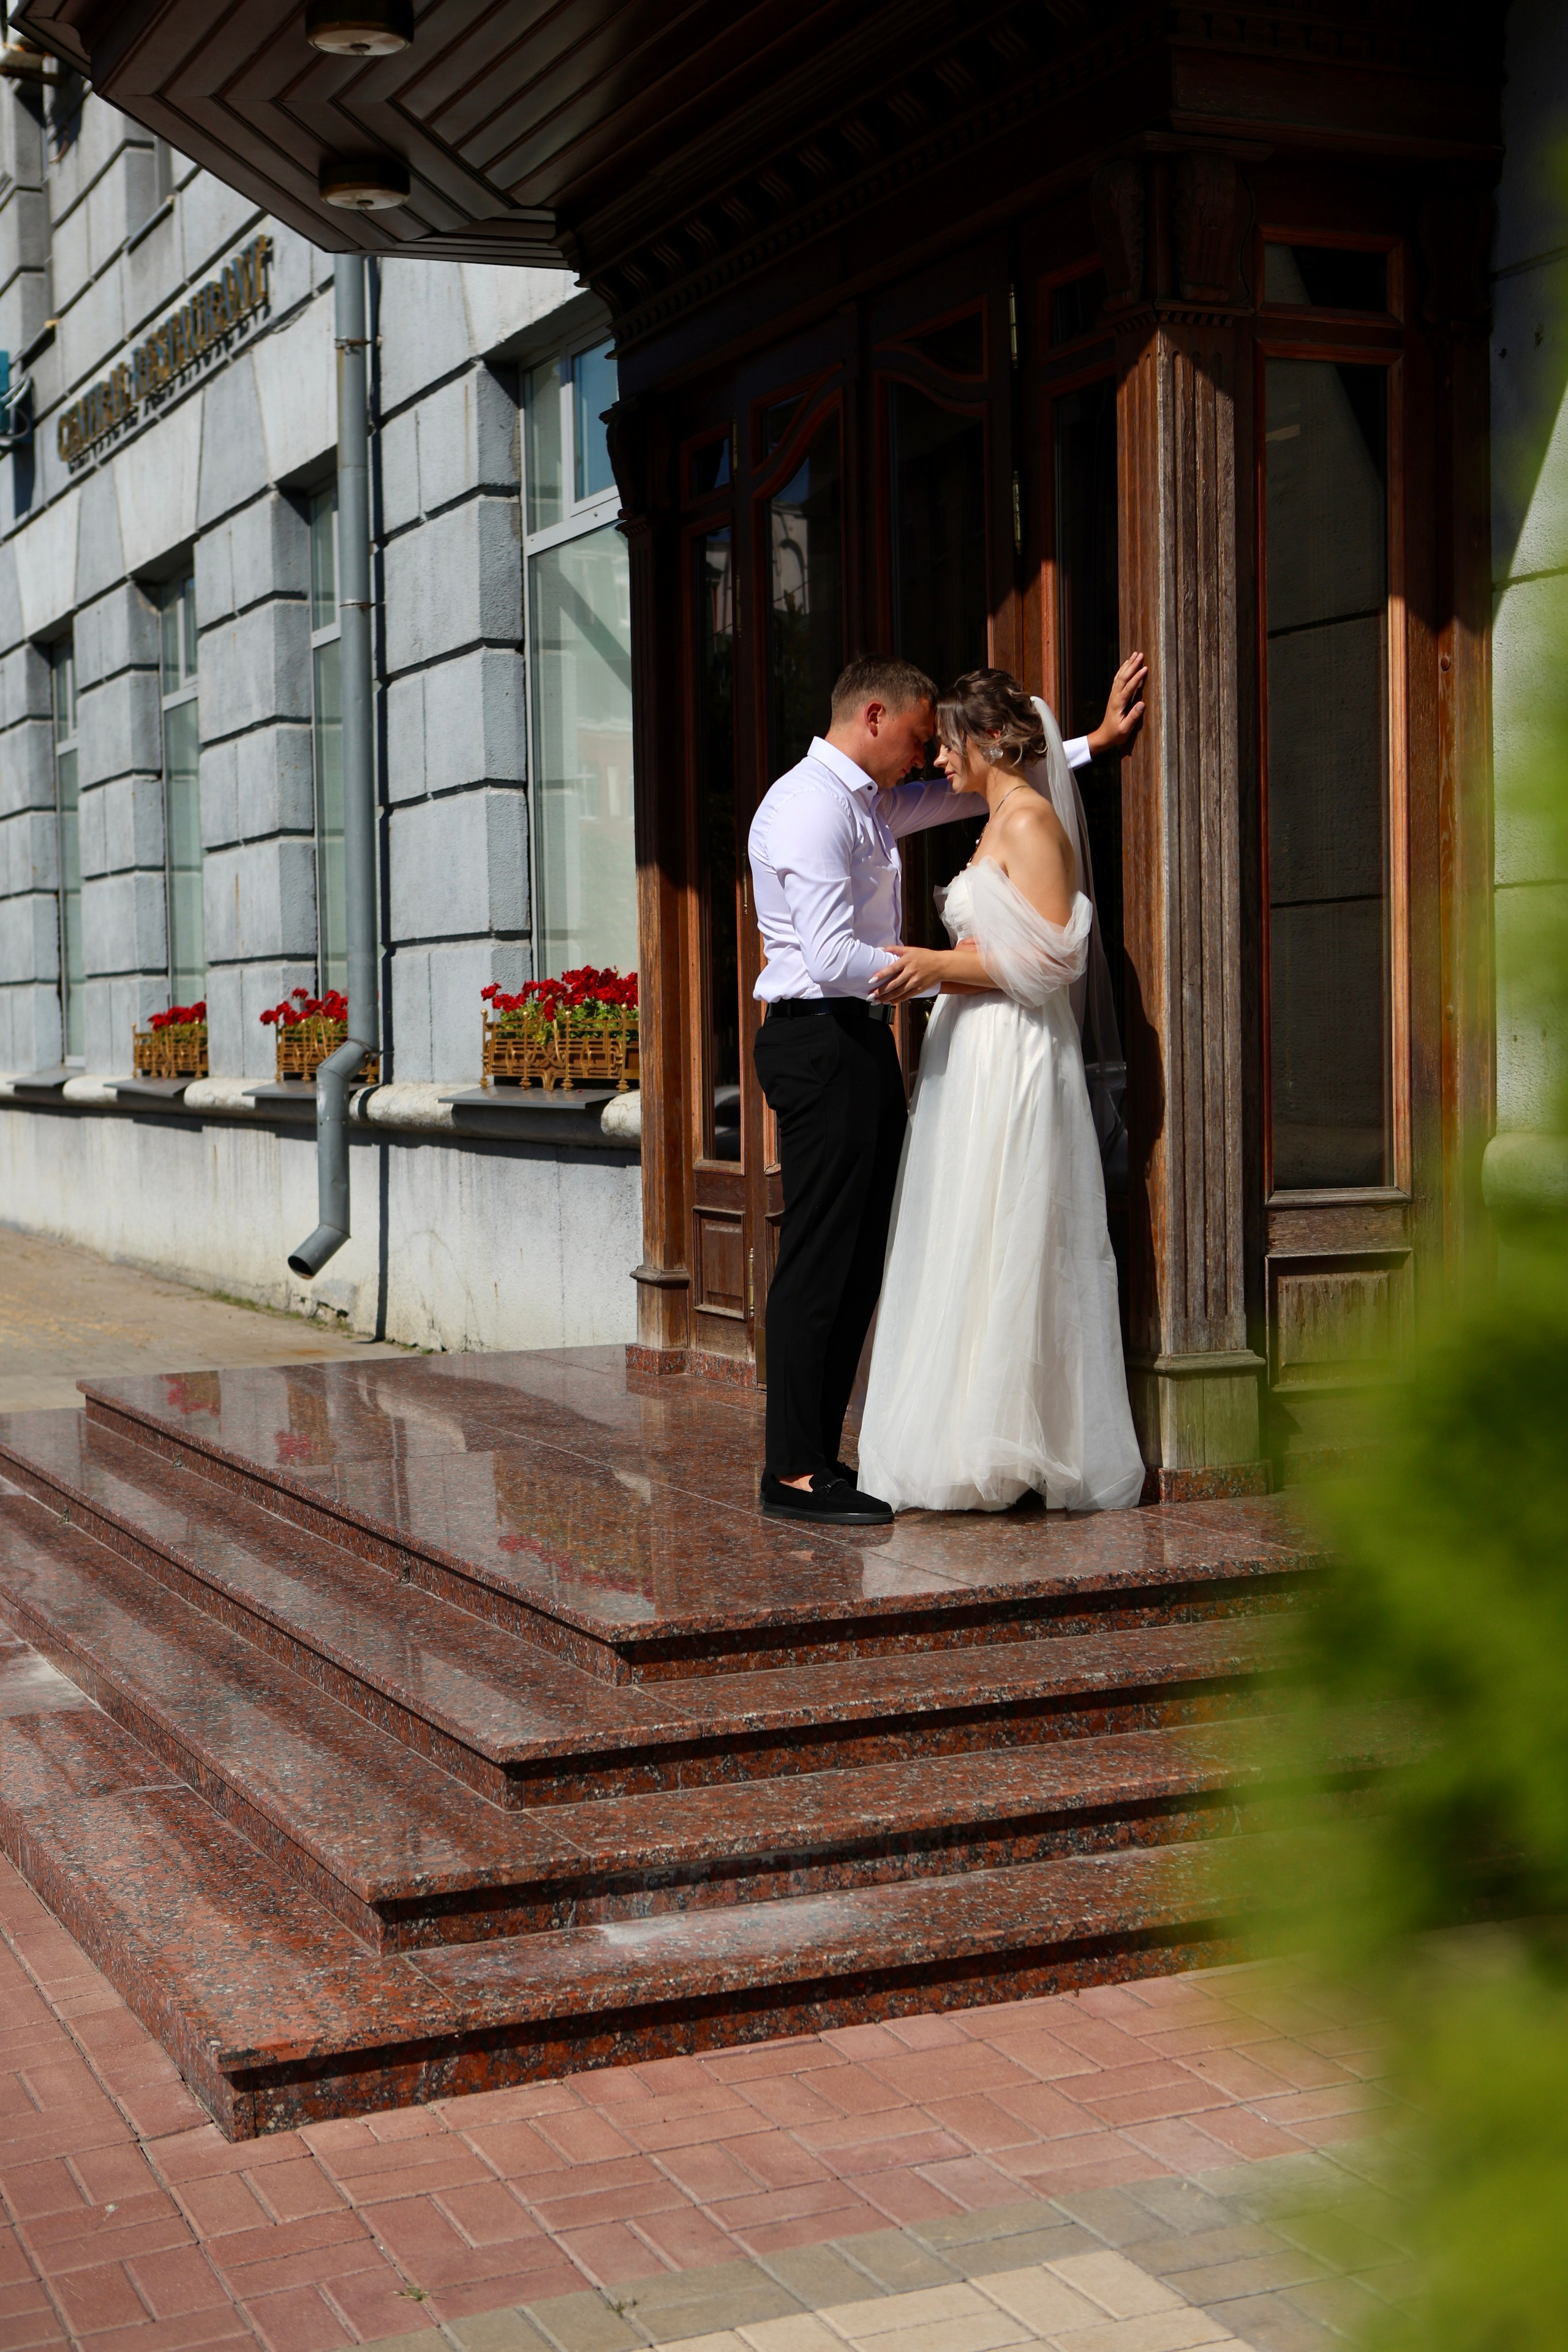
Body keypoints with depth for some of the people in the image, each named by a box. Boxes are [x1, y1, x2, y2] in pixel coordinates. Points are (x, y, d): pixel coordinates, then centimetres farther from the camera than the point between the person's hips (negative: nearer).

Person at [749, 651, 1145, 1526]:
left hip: (860, 1041, 10)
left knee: (862, 1257, 9)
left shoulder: (874, 802, 18)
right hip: (820, 1040, -10)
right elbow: (833, 957, -21)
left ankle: (820, 1456, 14)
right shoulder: (811, 807, -13)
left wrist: (1094, 742, 30)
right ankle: (795, 1473, -5)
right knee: (821, 1259, -9)